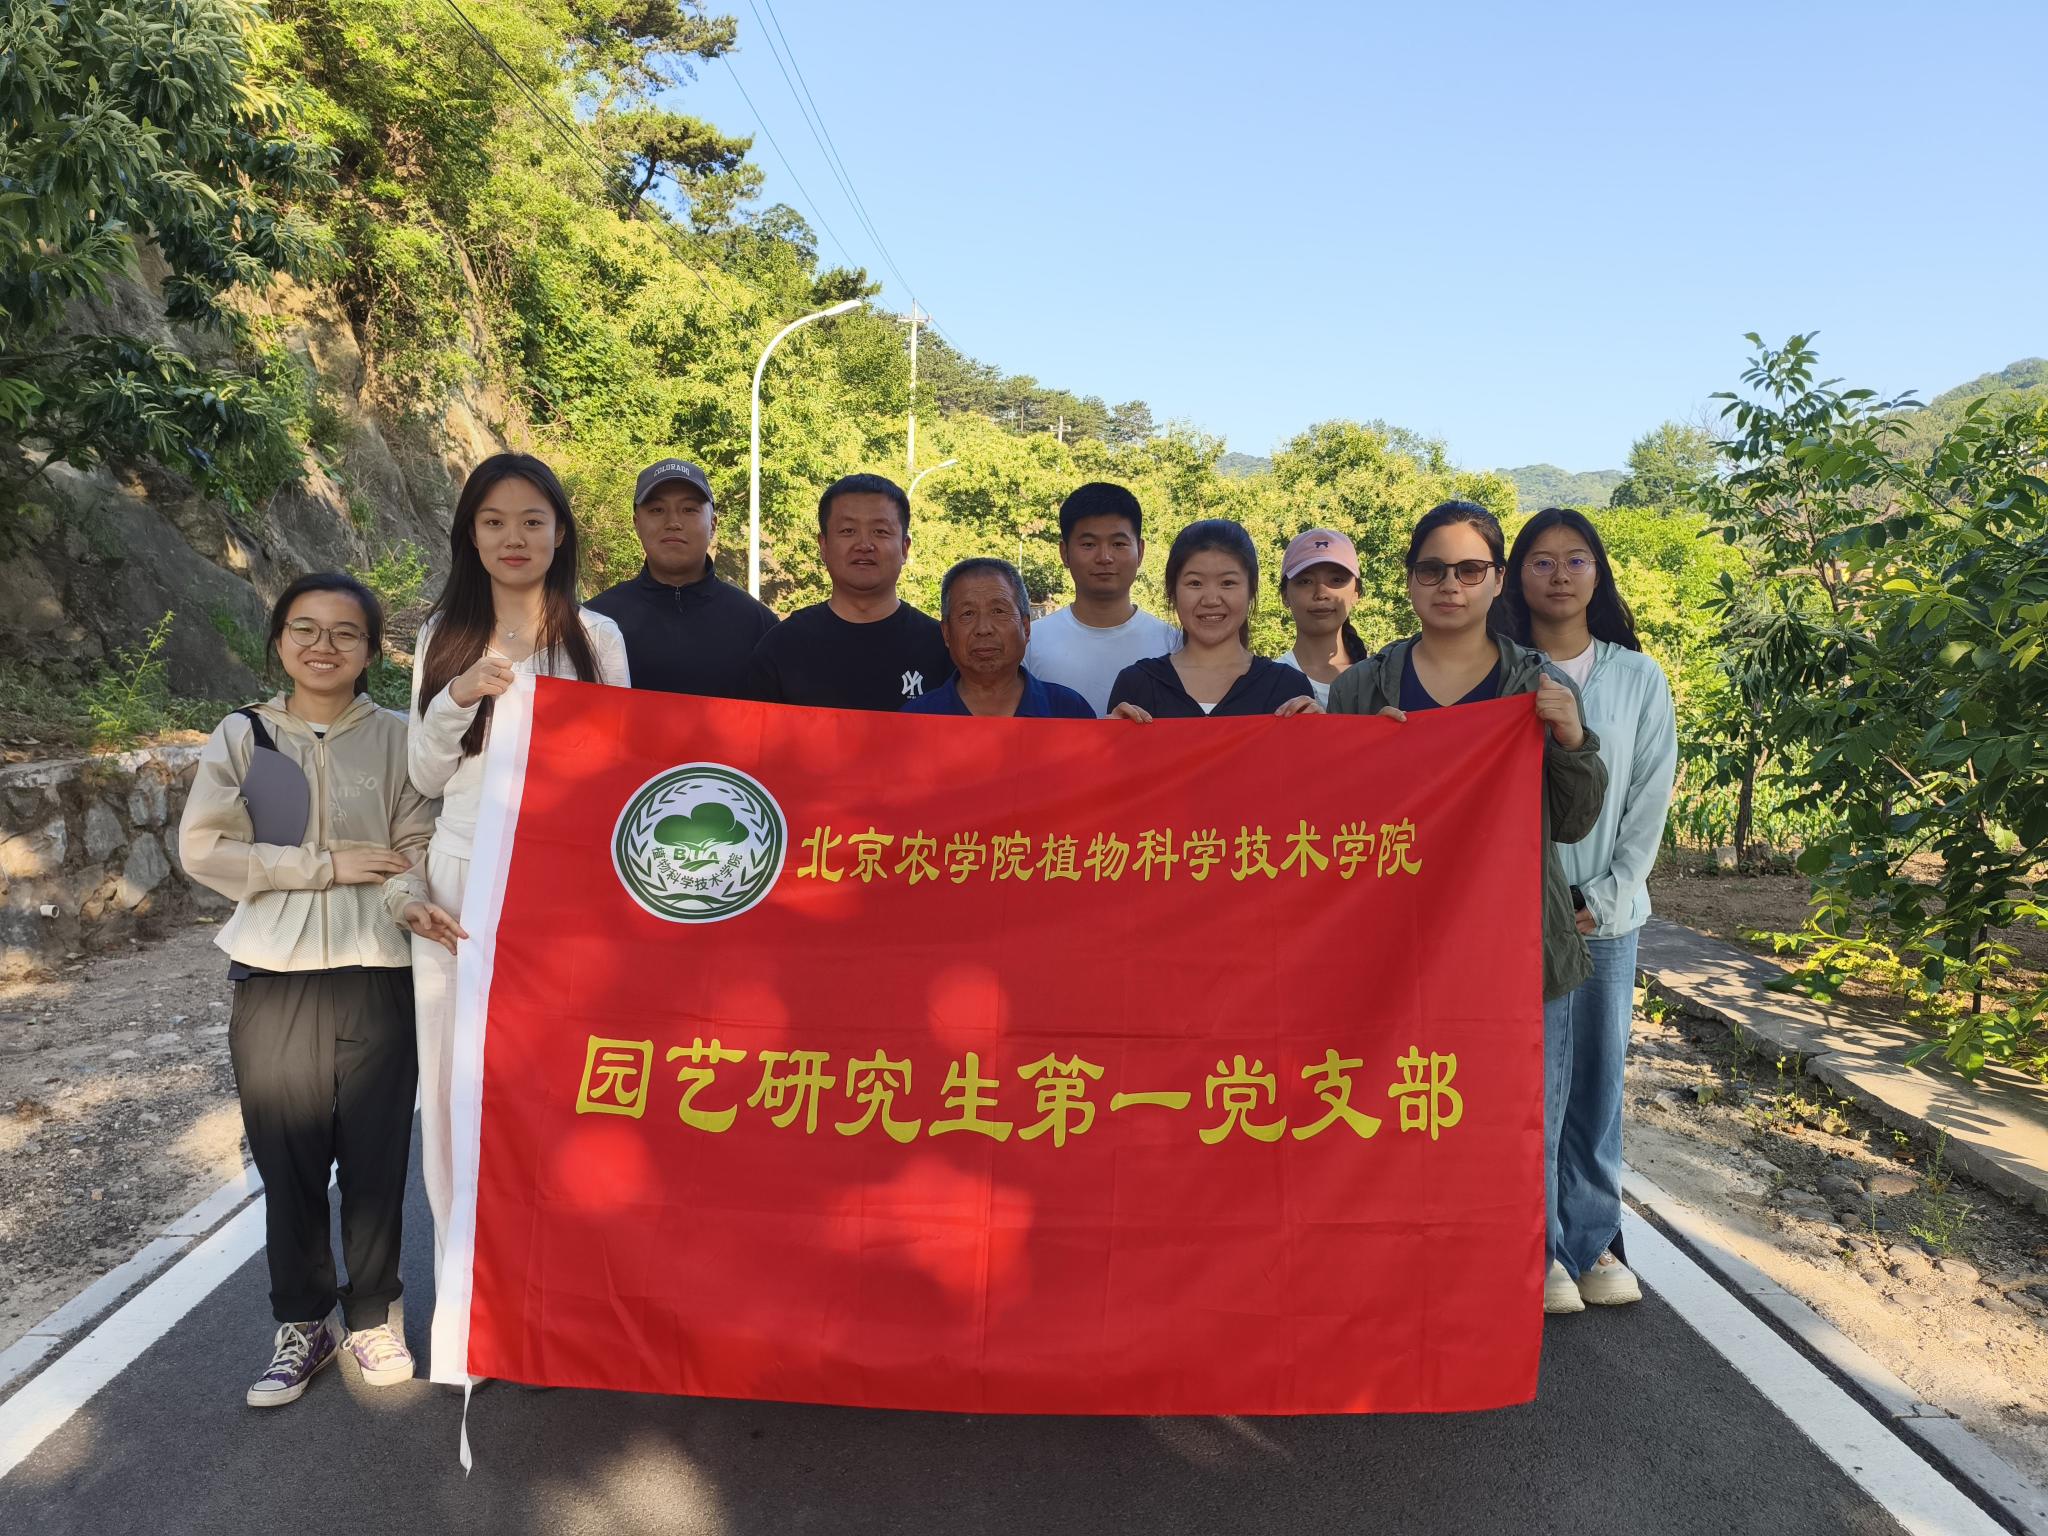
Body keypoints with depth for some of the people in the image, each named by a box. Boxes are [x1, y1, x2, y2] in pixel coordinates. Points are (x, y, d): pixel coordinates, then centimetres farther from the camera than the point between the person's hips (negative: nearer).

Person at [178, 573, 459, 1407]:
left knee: (376, 1158, 7)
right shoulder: (241, 736, 4)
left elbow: (418, 847, -1)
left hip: (376, 978, 0)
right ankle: (302, 1322, 28)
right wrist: (327, 865, -11)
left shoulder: (396, 738, 2)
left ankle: (371, 1315, 27)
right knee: (289, 1164, 8)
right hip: (274, 980, 1)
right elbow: (203, 848, -4)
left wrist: (409, 899, -22)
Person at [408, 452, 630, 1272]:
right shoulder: (443, 637, 9)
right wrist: (459, 697, -8)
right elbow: (424, 776, 7)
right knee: (456, 1086, 6)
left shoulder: (596, 637, 2)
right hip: (458, 881, 3)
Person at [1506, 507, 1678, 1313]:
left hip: (1609, 913, 3)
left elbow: (1651, 801, 4)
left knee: (1600, 1078, 9)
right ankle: (1540, 1250, 13)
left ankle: (1594, 1239, 24)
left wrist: (1605, 899, -4)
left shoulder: (1639, 678, 5)